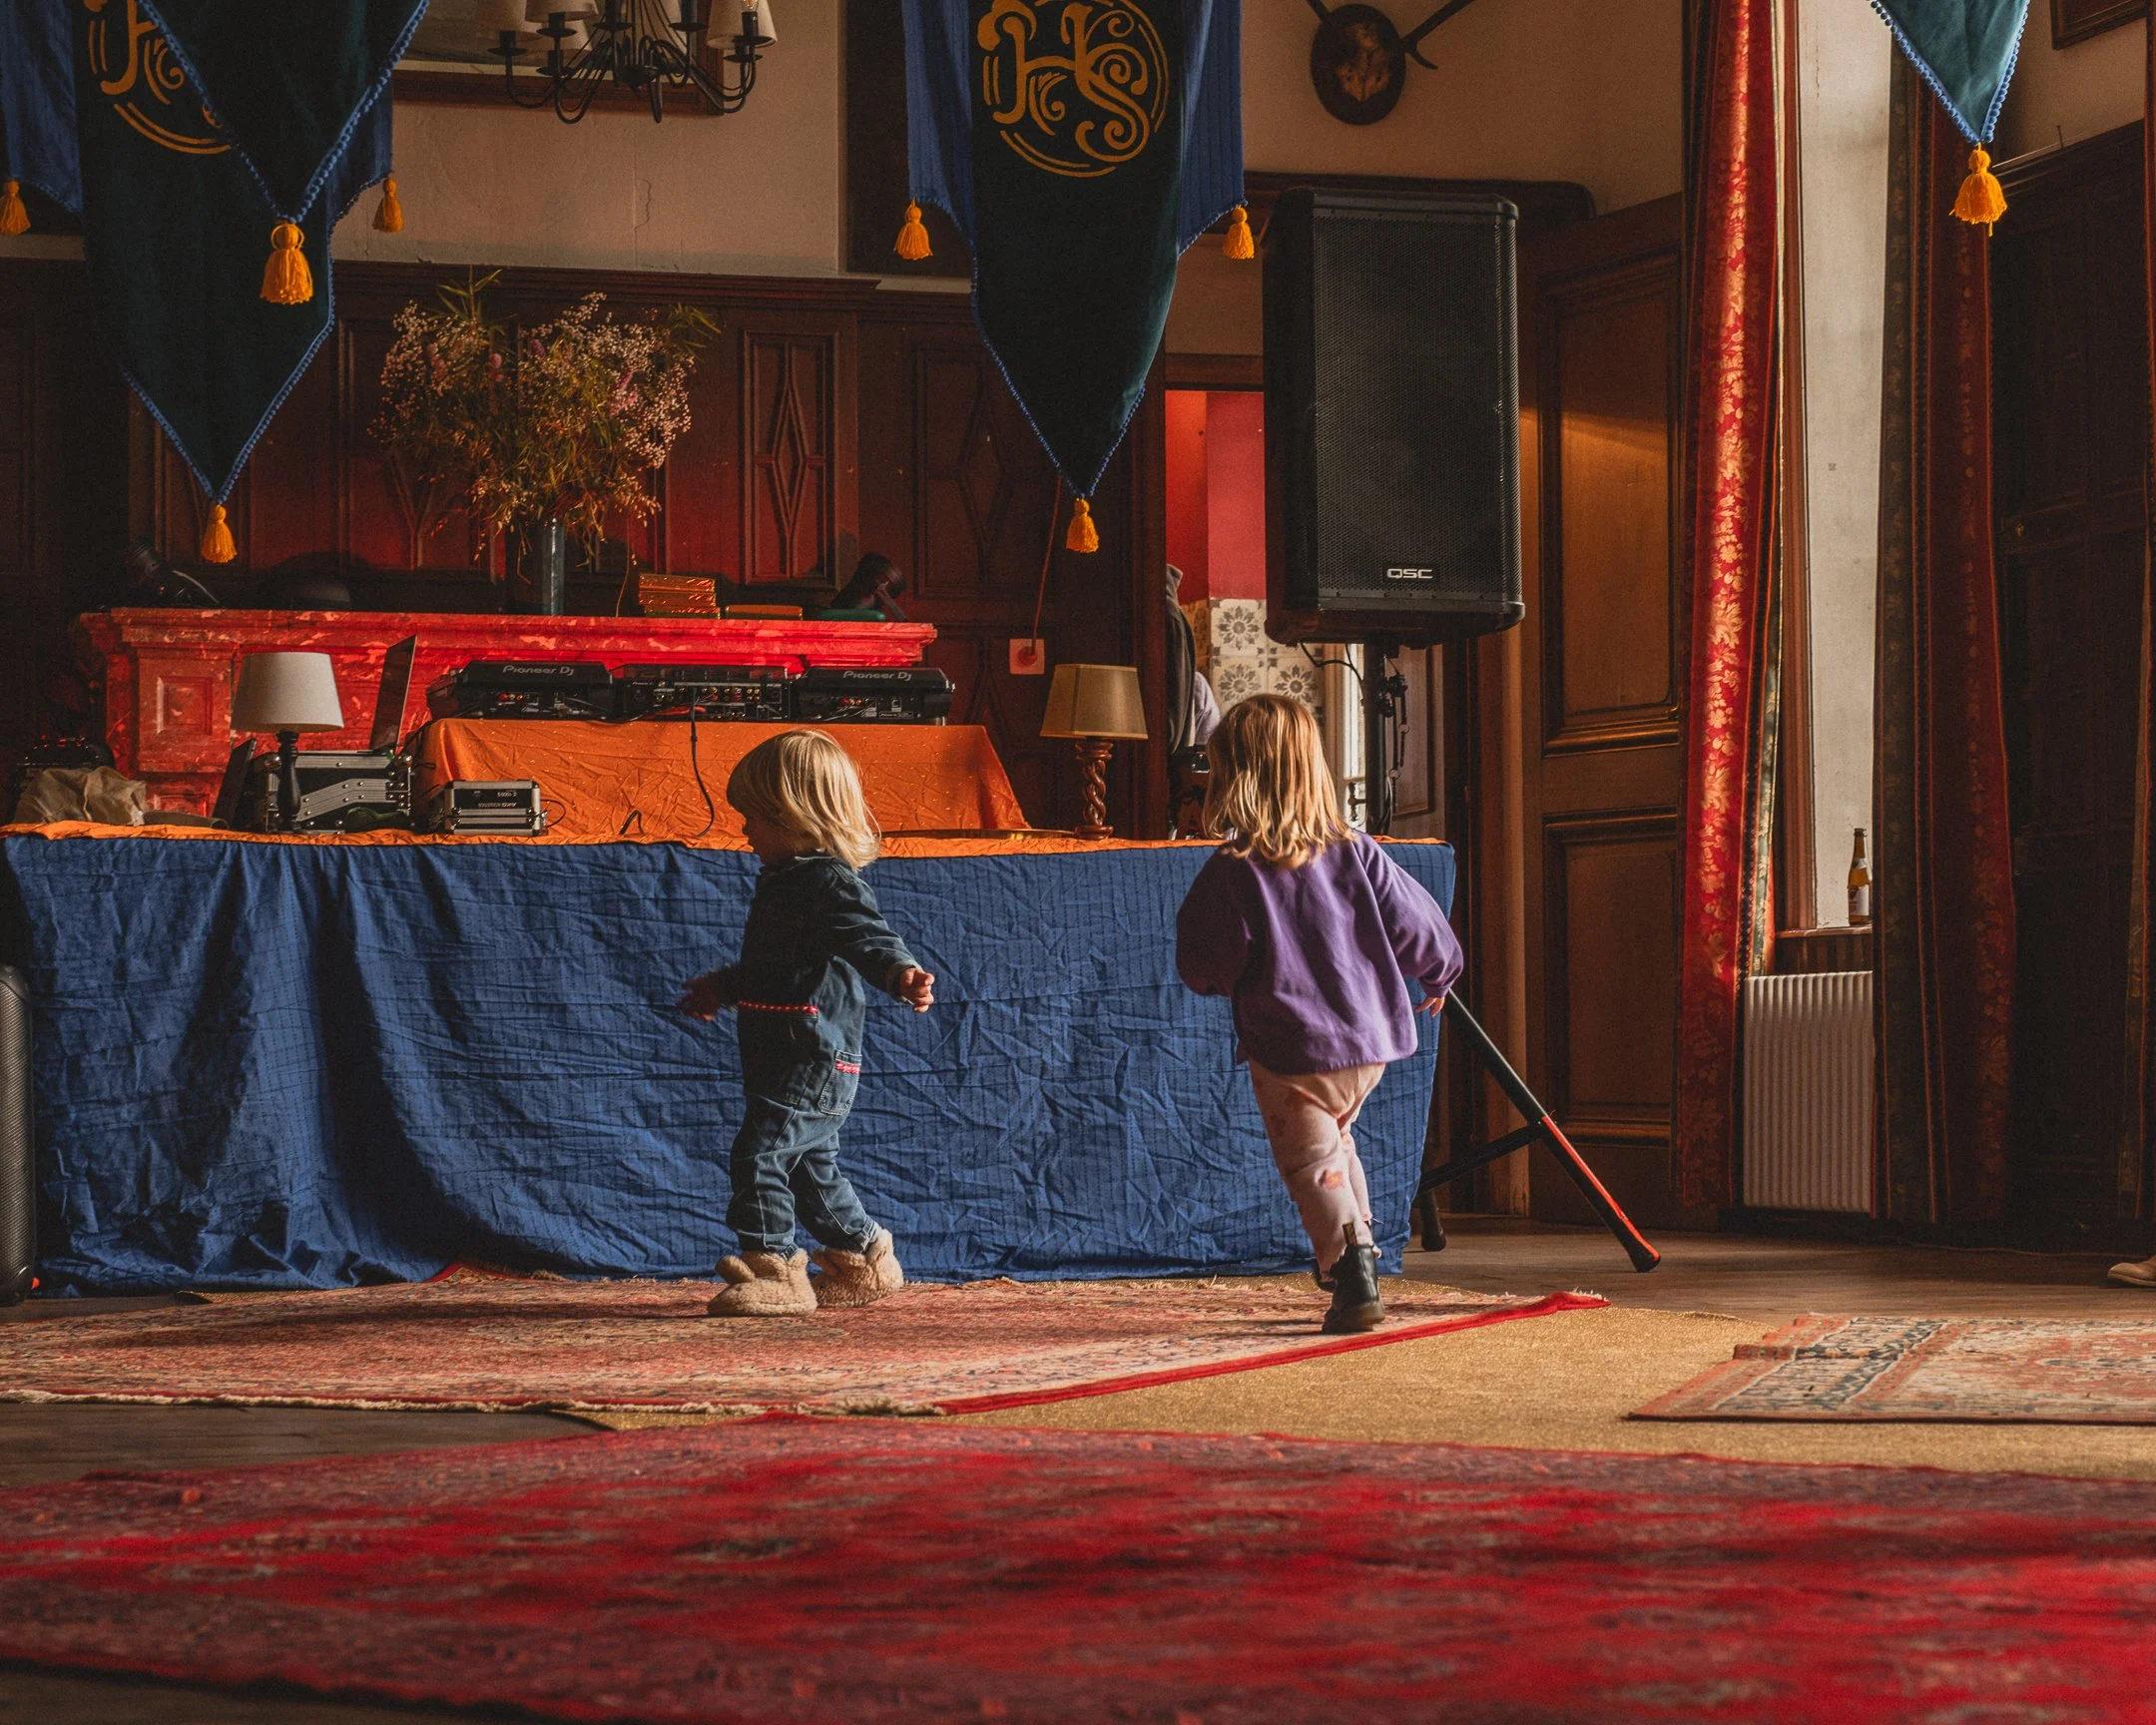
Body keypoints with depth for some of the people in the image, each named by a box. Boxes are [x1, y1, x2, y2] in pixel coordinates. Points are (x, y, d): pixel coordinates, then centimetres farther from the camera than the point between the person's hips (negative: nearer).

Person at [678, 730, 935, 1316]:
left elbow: (869, 937, -30)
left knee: (761, 1151, -12)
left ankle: (774, 1267, -8)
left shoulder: (831, 883, -15)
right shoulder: (782, 881, 17)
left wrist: (901, 973, -50)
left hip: (813, 1058, -11)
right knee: (809, 1162, 18)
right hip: (784, 1057, 11)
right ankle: (861, 1259, 29)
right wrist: (721, 987, 47)